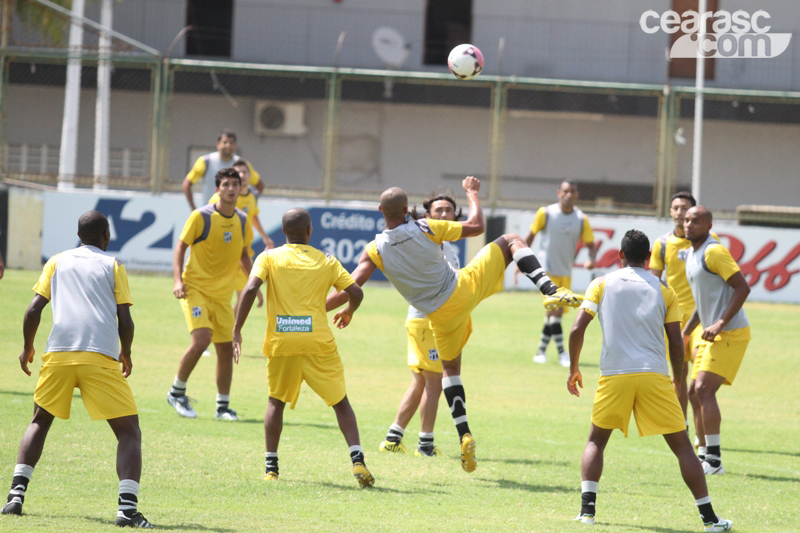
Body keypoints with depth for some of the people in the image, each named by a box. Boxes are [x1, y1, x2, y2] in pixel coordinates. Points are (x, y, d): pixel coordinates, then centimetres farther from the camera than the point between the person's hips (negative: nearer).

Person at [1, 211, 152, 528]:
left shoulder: (57, 262, 18)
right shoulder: (112, 265, 13)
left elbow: (34, 308, 9)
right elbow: (125, 320, 6)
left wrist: (28, 348, 23)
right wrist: (126, 355, 22)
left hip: (57, 355, 3)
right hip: (100, 356, -2)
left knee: (40, 422, 22)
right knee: (129, 431, 2)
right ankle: (127, 507, -16)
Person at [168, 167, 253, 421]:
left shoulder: (242, 221, 5)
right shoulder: (201, 217, -11)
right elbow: (181, 247, -6)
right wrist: (178, 280, -17)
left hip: (223, 294, 5)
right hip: (195, 288, -5)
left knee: (226, 349, 4)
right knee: (201, 339, -22)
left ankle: (223, 406, 17)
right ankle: (177, 392, -3)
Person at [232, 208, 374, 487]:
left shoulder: (269, 258, 6)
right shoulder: (326, 261, 9)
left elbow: (250, 288, -9)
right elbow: (355, 292, 3)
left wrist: (237, 329, -4)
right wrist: (348, 312, 25)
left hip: (281, 343, 0)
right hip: (318, 343, 0)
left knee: (276, 401, 19)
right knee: (340, 401, 11)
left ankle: (271, 467, 10)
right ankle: (358, 461, -4)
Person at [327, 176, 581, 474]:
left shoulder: (375, 250, -14)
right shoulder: (426, 228, -14)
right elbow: (476, 226, -1)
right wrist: (472, 194, 16)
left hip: (442, 315, 2)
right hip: (465, 290, -2)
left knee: (450, 369, 25)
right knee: (510, 241, 13)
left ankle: (464, 435, 7)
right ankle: (551, 291, -9)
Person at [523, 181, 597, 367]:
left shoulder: (581, 219, 2)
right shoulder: (546, 213, -5)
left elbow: (591, 244, 6)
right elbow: (530, 236, 5)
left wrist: (591, 260, -15)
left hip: (566, 273, 4)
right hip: (547, 270, -4)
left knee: (557, 313, 5)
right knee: (553, 309, -15)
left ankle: (541, 351, 18)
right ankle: (561, 352, -10)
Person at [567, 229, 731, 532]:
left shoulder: (602, 285, 9)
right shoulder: (663, 291, 9)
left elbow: (577, 329, 1)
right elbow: (676, 343, 6)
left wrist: (574, 369, 14)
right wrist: (678, 379, 22)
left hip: (614, 376, 0)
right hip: (654, 376, 0)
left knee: (596, 441, 19)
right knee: (681, 444, 5)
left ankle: (587, 509, 3)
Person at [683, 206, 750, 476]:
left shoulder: (714, 252, -14)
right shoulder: (691, 254, 16)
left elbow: (742, 287, -20)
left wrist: (720, 324, -24)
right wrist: (684, 333, 23)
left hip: (730, 333, -10)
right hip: (714, 335, 10)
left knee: (704, 390, -16)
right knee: (694, 393, 10)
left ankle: (714, 461, -14)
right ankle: (705, 455, 17)